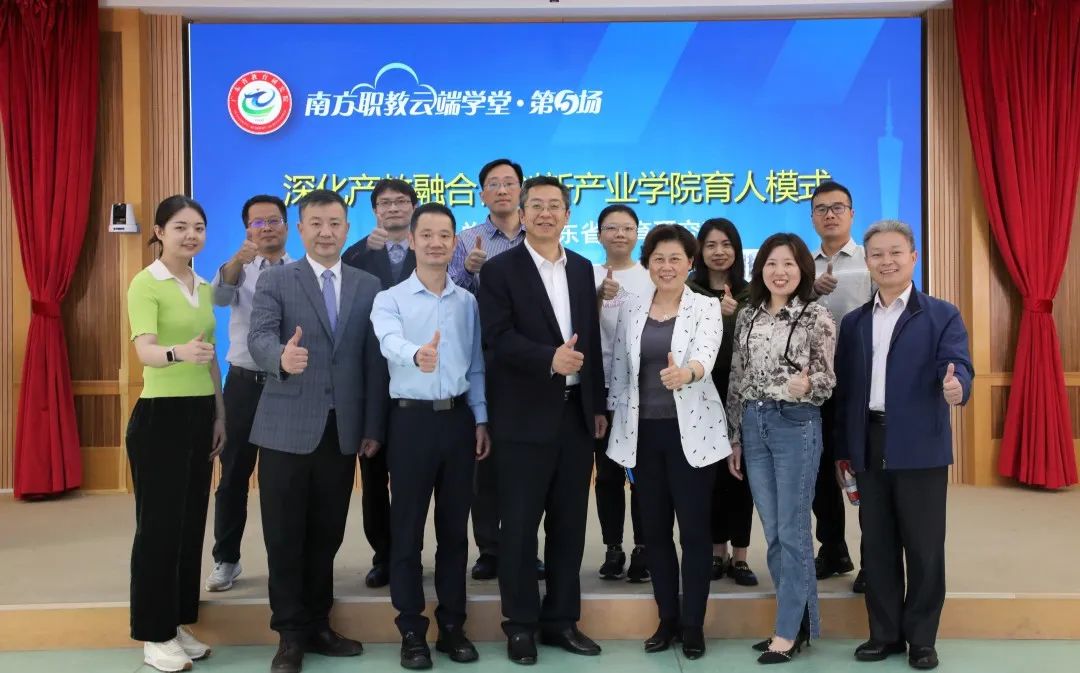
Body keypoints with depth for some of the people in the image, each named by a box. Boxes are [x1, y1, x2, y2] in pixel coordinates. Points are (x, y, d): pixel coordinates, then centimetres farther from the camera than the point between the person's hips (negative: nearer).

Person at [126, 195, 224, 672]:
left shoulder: (204, 288, 11)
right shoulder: (145, 284, -10)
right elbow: (145, 350, -26)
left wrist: (220, 414, 14)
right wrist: (178, 353, -47)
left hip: (199, 415, 7)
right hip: (159, 416, -7)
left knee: (191, 522, 12)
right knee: (158, 524, 1)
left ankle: (178, 624, 24)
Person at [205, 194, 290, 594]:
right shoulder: (239, 271, 4)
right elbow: (219, 296, -19)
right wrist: (238, 260, -37)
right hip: (245, 384, 1)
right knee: (234, 476, 7)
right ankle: (226, 560, 21)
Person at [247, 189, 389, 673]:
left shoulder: (368, 286, 8)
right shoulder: (275, 281, 1)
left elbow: (374, 360, 6)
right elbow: (258, 338, -14)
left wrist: (374, 426, 3)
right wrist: (282, 356, -38)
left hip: (343, 429, 2)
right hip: (287, 428, -2)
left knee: (326, 535, 11)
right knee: (286, 536, 5)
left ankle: (317, 625, 27)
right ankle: (290, 634, 19)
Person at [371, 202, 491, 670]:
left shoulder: (467, 302, 9)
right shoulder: (390, 299, -2)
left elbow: (475, 366, 12)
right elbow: (391, 342, -24)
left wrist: (481, 419, 6)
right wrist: (416, 355, -45)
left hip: (458, 418, 3)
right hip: (412, 419, -3)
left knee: (454, 527, 11)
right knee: (407, 528, 4)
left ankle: (452, 626, 24)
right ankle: (411, 632, 17)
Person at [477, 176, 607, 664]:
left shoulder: (583, 269, 12)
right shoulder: (500, 269, -3)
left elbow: (592, 339, 13)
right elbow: (498, 337, -14)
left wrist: (599, 404, 11)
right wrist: (549, 359, -28)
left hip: (576, 412, 5)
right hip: (525, 416, -5)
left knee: (569, 524, 11)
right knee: (520, 525, 4)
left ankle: (561, 619, 25)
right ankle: (521, 625, 19)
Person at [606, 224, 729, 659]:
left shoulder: (706, 307, -4)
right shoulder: (630, 312, 8)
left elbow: (705, 354, -23)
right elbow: (619, 374, 11)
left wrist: (685, 372, -45)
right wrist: (618, 424, 8)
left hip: (691, 432, -4)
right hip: (644, 433, 4)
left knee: (694, 528, 2)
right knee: (654, 529, 10)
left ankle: (693, 624, 17)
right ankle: (667, 619, 24)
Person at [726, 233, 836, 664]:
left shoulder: (817, 316, -6)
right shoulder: (747, 316, 8)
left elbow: (827, 379, -7)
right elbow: (736, 381, 10)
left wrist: (805, 384, -31)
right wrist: (734, 438, 10)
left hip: (796, 424, -5)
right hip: (754, 425, 5)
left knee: (793, 531, 1)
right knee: (773, 532, 11)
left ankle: (788, 631, 12)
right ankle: (798, 620, 25)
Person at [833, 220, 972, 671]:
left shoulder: (942, 315, 1)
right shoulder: (854, 322, 13)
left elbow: (956, 365, -14)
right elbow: (844, 389, 12)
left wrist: (955, 386, -38)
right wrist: (842, 449, 10)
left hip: (920, 447, -3)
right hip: (869, 446, 4)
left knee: (924, 546, 5)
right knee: (877, 545, 10)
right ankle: (885, 633, 24)